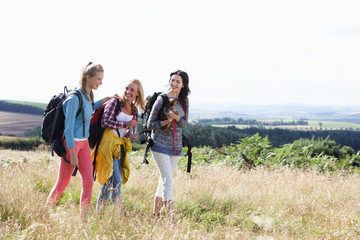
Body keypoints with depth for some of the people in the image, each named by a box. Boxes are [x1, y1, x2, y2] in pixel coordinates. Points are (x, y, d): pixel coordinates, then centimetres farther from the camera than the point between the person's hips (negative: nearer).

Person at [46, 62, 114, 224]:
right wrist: (72, 154, -19)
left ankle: (83, 221, 9)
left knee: (88, 182, 3)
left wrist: (104, 101, 18)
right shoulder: (74, 98, -20)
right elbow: (68, 128, -19)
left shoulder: (88, 95, 5)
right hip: (72, 143, -8)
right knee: (63, 182, 3)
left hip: (84, 143, 8)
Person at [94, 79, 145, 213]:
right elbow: (105, 122, -15)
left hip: (120, 145, 7)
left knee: (109, 181, 11)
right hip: (109, 143, -7)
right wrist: (126, 124, -16)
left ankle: (98, 212, 22)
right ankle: (120, 212, -7)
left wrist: (132, 136, -4)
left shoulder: (134, 109, 12)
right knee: (115, 181, -11)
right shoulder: (114, 102, -8)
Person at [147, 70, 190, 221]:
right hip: (160, 144, -5)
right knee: (167, 180, -14)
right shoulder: (162, 99, -7)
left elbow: (184, 124, 7)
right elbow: (150, 124, -4)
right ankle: (171, 216, -18)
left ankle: (156, 212, 25)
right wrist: (166, 121, -20)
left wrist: (177, 118, -15)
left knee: (165, 178, 12)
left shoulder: (184, 101, 7)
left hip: (176, 145, 5)